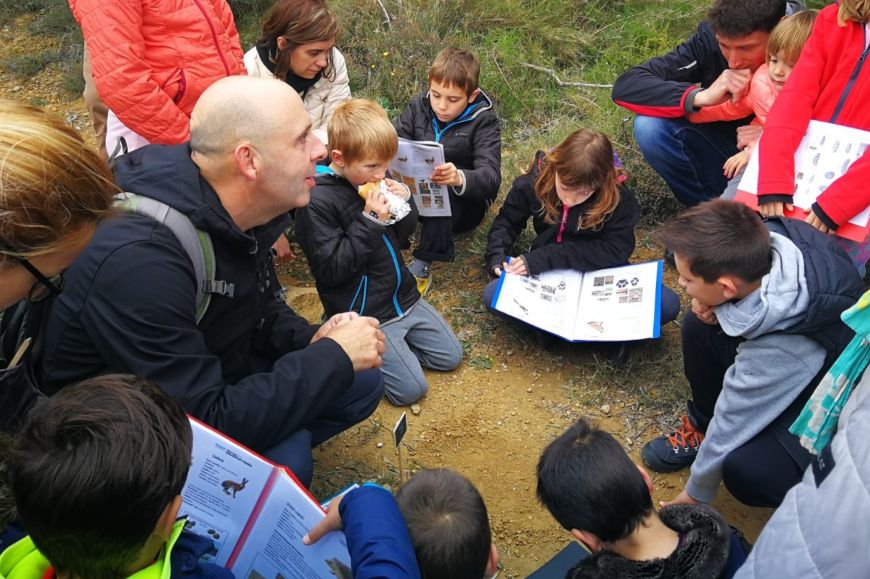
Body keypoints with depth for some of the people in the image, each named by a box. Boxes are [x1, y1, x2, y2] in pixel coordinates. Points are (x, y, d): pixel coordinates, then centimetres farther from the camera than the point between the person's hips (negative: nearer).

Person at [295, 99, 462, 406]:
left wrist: (403, 203, -10)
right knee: (411, 389, -7)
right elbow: (331, 270, -23)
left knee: (450, 357, 13)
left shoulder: (374, 180, -1)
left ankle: (392, 342, 23)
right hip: (366, 314, -7)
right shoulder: (316, 201, -21)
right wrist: (370, 222, -27)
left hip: (403, 296, 7)